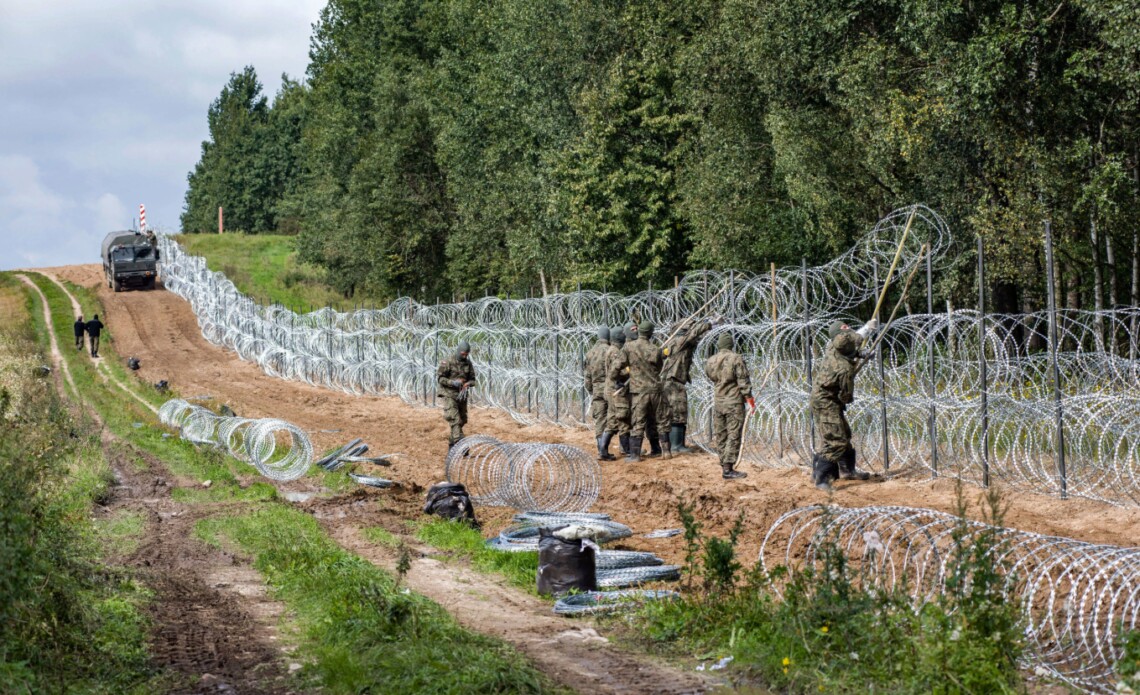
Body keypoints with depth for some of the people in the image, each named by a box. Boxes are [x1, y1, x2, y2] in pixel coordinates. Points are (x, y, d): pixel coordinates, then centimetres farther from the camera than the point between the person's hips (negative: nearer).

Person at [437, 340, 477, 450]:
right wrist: (452, 382, -24)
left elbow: (472, 379, 10)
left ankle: (451, 445, 25)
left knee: (461, 421, 10)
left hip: (462, 395, 6)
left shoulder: (468, 364, 5)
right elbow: (439, 378, -10)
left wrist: (468, 384, -14)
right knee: (455, 420, -15)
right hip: (449, 395, -6)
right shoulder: (447, 362, -10)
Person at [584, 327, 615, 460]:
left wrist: (590, 392, 20)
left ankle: (602, 450, 7)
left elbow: (588, 375, 13)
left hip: (596, 389, 6)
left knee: (599, 421, 8)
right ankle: (603, 449, -13)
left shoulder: (590, 353, 9)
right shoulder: (609, 351, -10)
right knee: (611, 421, -3)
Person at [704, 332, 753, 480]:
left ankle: (724, 466, 16)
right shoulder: (736, 359, -11)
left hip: (717, 402, 5)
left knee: (720, 436, 12)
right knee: (734, 436, -4)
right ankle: (728, 469, -9)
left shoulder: (710, 361, 4)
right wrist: (750, 401, -6)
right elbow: (744, 382, -12)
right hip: (734, 403, -5)